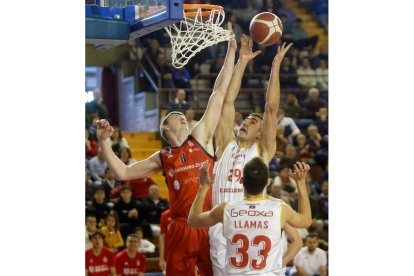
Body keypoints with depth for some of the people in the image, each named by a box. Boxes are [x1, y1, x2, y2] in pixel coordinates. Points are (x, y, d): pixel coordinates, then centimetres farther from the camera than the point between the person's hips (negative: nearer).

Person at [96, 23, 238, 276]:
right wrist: (104, 141, 11)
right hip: (182, 228, 2)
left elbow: (219, 94, 7)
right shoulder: (162, 158, 15)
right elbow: (123, 172, 17)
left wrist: (231, 52, 5)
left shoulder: (201, 137, 9)